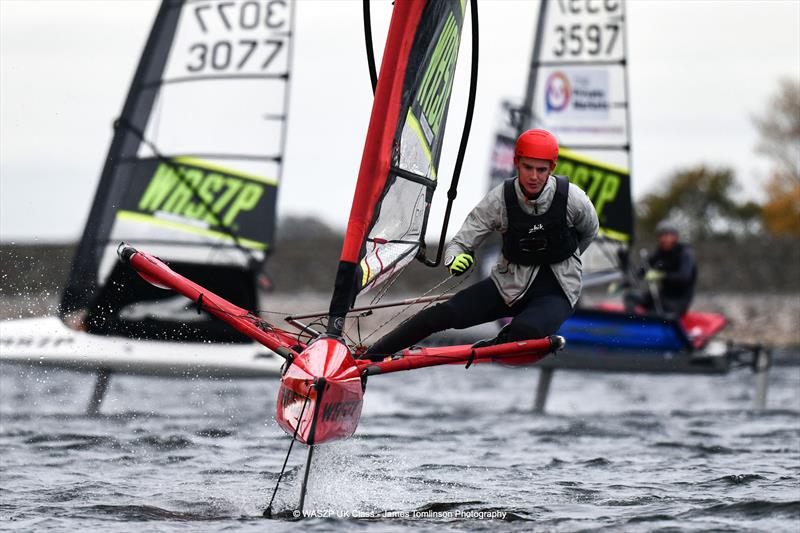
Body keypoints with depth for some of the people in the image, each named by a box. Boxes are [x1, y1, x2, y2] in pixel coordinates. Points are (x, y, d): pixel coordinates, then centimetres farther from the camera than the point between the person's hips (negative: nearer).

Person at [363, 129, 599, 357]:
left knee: (526, 332, -37)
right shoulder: (500, 198, -13)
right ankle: (365, 357, -14)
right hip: (509, 284, 2)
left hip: (555, 291, -2)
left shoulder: (572, 198, -15)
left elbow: (589, 233, 9)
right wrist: (455, 259, -33)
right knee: (447, 313, -19)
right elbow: (460, 243, -10)